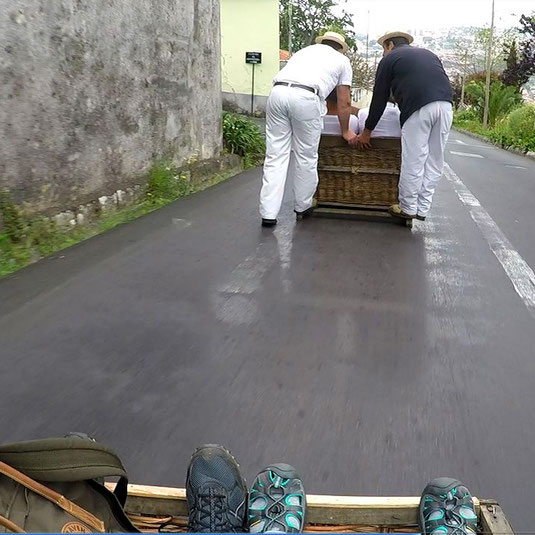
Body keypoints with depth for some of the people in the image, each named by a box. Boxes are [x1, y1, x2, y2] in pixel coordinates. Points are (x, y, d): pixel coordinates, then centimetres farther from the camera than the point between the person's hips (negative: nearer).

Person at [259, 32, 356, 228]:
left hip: (278, 92, 4)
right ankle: (302, 207, 24)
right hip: (305, 96, -4)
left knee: (276, 156, 4)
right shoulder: (342, 61, 26)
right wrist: (345, 131, 39)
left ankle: (268, 213, 1)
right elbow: (344, 103, 25)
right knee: (306, 157, 11)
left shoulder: (305, 50, 37)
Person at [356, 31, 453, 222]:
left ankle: (407, 208, 11)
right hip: (445, 104, 6)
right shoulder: (428, 54, 32)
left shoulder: (389, 59, 16)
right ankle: (422, 209, 16)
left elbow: (379, 99, 15)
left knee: (413, 161, 2)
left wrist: (367, 131, 22)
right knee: (434, 160, 9)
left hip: (419, 107, -6)